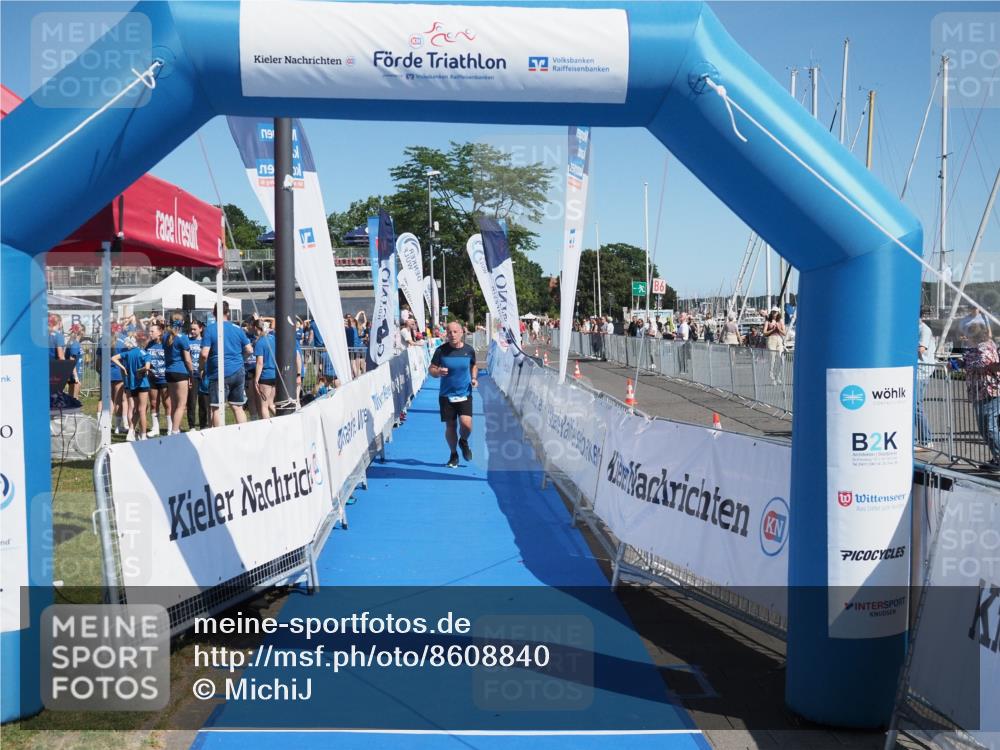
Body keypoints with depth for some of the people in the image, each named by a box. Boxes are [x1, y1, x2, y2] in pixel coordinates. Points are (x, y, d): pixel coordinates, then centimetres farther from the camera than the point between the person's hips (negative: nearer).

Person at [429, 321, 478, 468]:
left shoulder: (469, 350, -1)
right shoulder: (441, 350, -6)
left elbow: (474, 366, 18)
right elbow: (431, 369, 0)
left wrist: (474, 378, 0)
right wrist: (438, 372, -22)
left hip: (464, 394, 0)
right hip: (446, 395, 0)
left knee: (466, 424, -15)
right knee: (450, 427, 5)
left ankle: (463, 441, 20)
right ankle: (453, 455, 27)